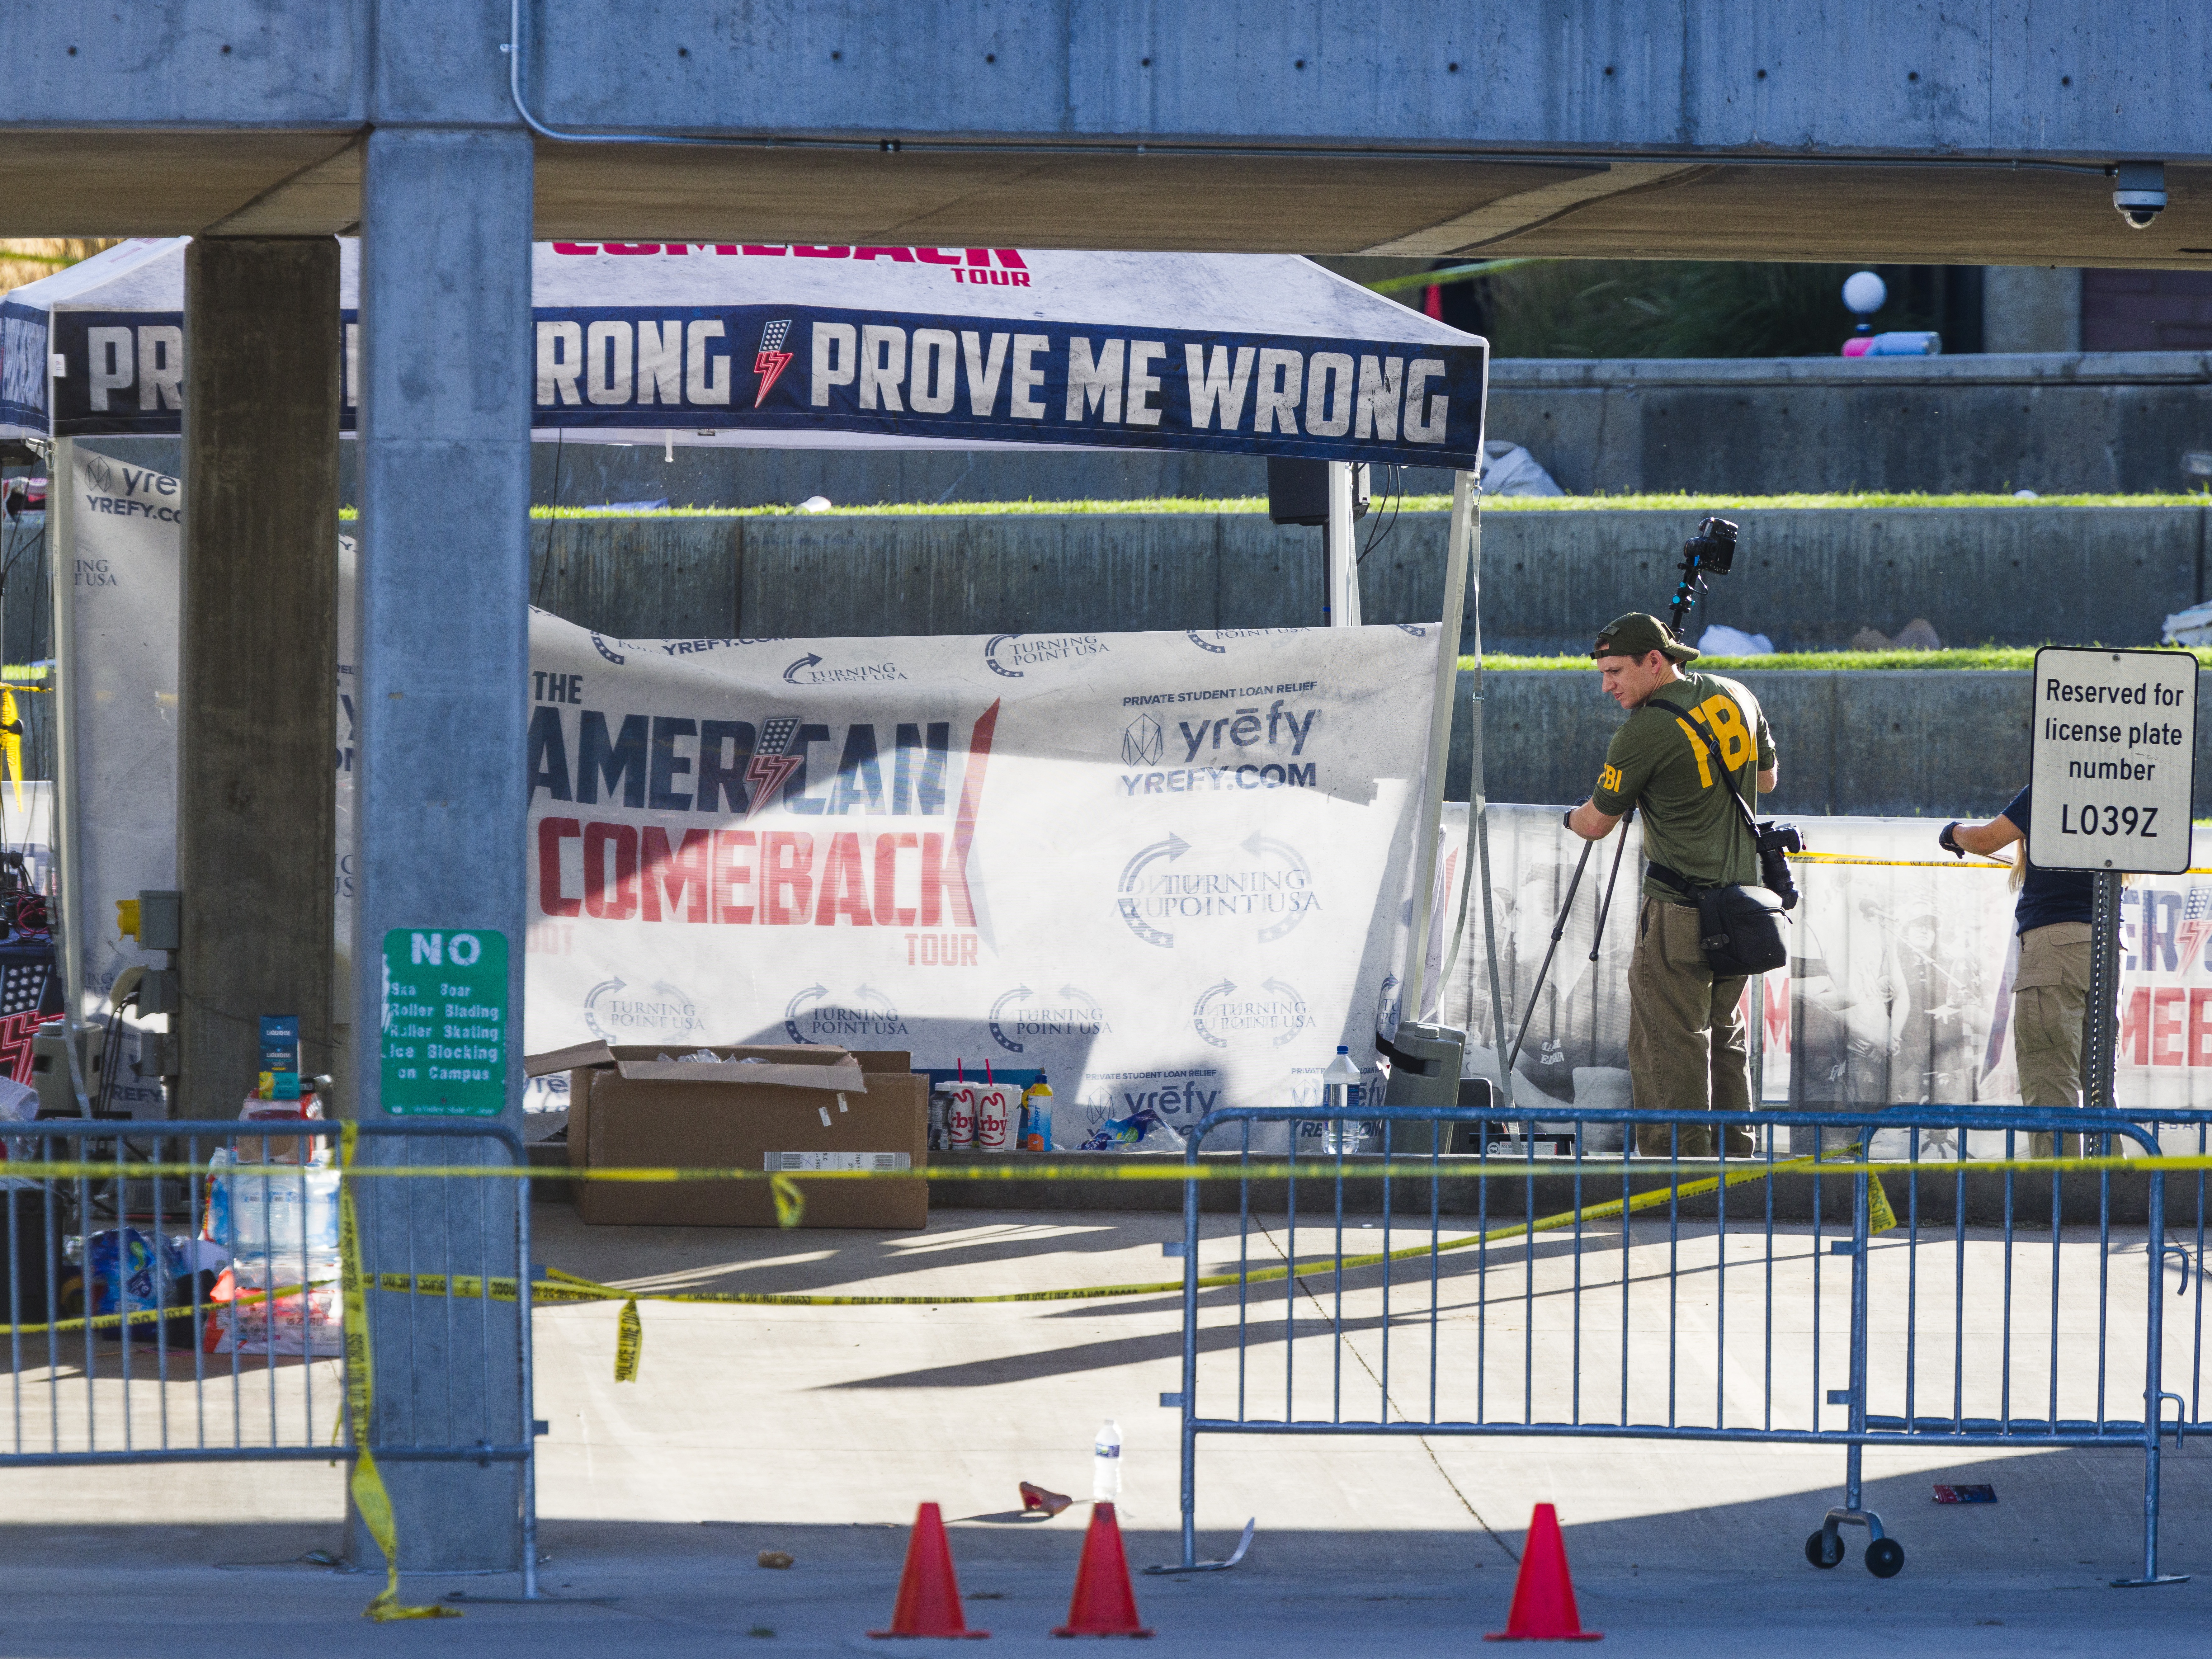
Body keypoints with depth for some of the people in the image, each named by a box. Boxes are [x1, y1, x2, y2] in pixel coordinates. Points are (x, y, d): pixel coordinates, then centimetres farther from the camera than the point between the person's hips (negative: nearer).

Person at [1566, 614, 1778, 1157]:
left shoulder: (1645, 731, -16)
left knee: (1668, 1048, -4)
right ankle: (1735, 1158, 22)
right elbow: (1766, 779, 23)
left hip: (1679, 910, -8)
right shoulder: (1736, 698, 6)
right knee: (1725, 1038, 18)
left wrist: (1572, 818, 18)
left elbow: (1597, 824, -4)